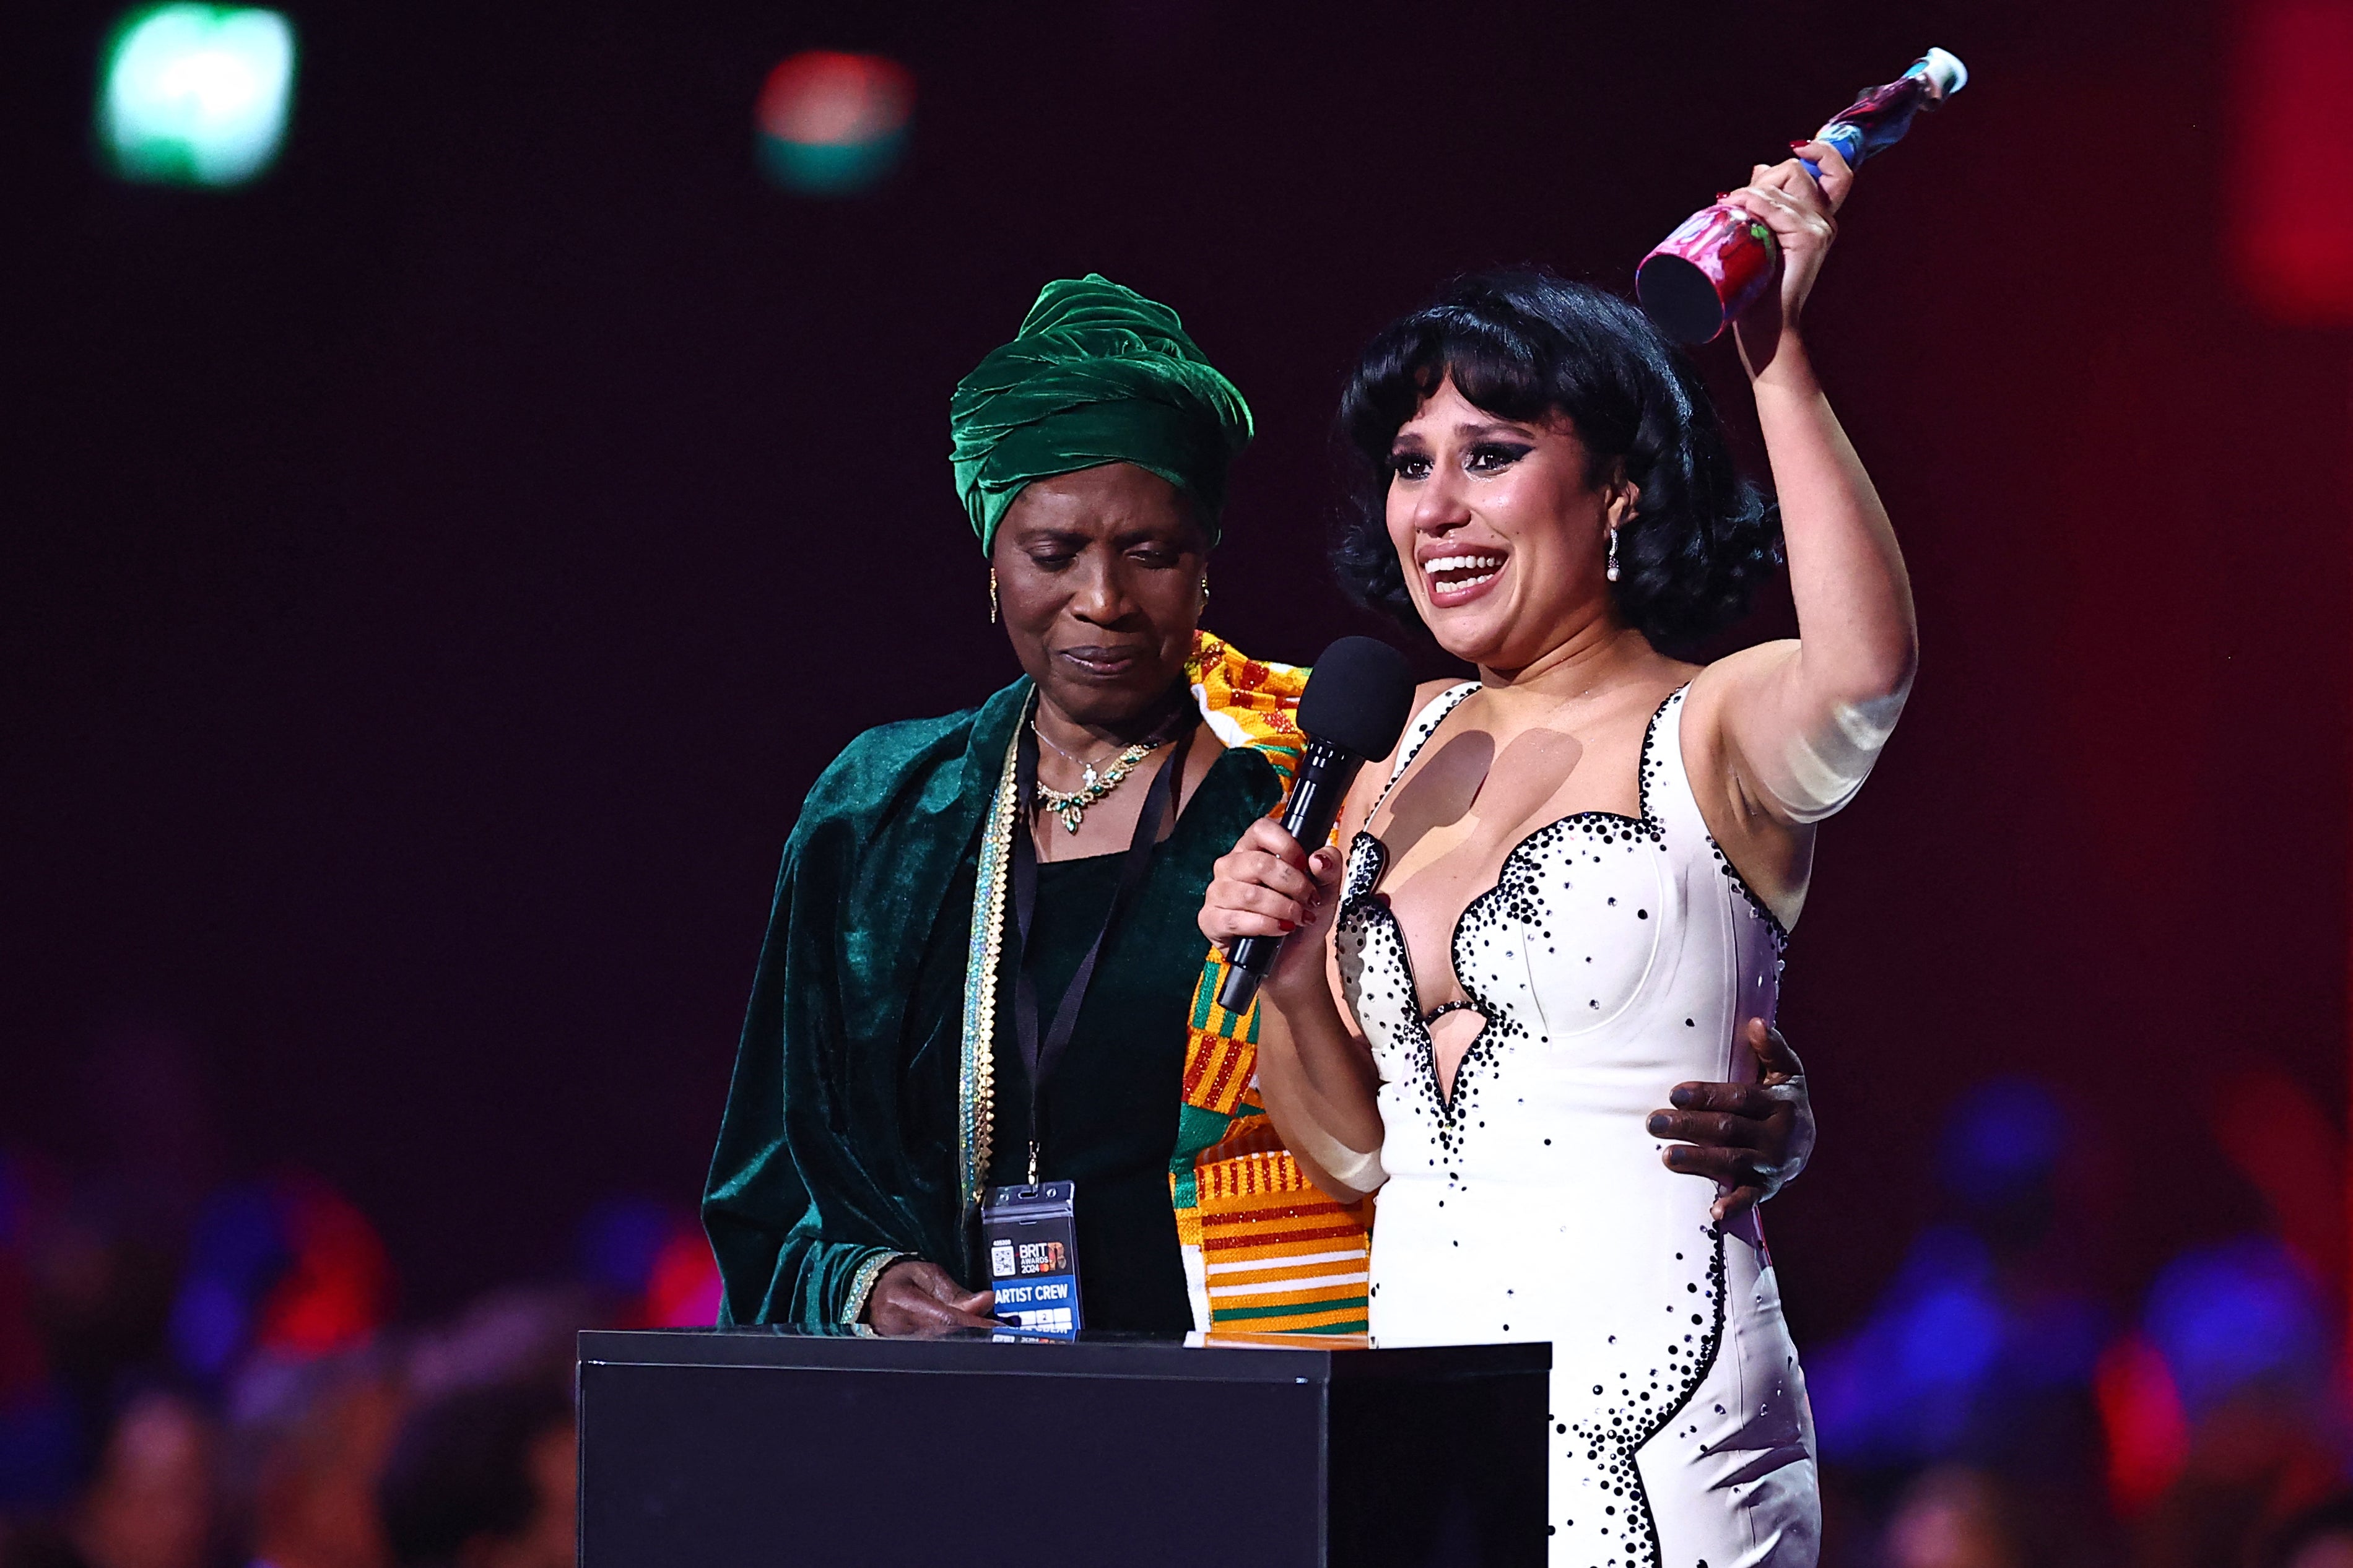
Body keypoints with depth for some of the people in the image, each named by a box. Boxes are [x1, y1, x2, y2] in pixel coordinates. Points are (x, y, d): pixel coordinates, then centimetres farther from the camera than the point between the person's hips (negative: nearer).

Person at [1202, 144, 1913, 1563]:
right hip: (1414, 1424, 6)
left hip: (1646, 1410, -6)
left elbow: (1865, 670, -29)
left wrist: (1776, 357, -27)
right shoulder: (1411, 748, 14)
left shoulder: (1708, 735, -3)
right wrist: (1290, 975, -1)